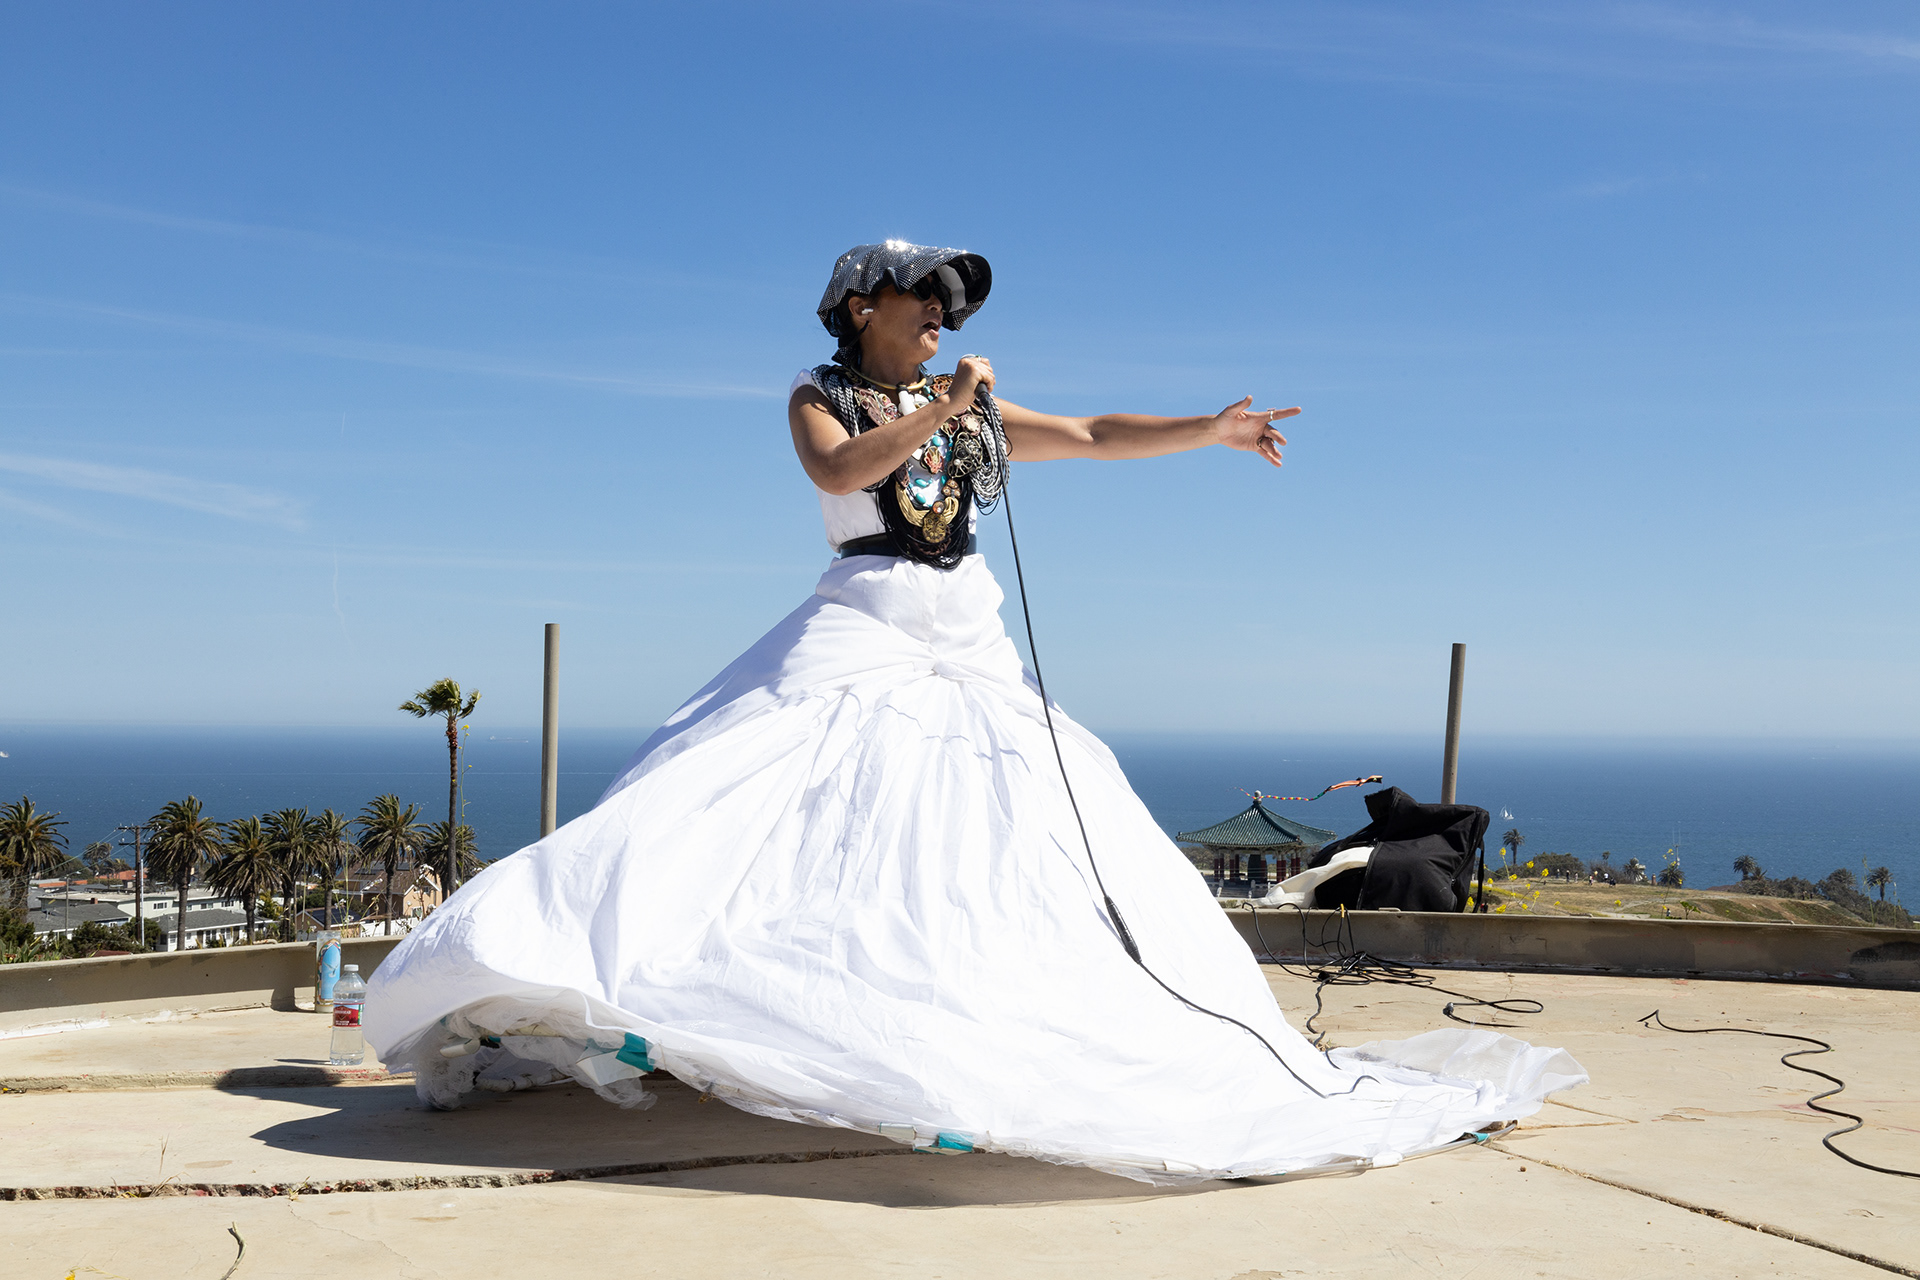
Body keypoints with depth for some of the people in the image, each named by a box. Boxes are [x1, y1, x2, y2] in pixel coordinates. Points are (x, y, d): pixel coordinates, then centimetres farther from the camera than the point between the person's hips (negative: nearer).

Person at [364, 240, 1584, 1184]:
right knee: (785, 818, -19)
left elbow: (1093, 435, 17)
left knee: (1016, 845, -1)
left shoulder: (974, 409, 18)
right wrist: (939, 409, -20)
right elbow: (838, 468, -16)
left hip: (970, 649, 6)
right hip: (859, 637, -5)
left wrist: (1212, 428, 10)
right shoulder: (819, 397, 6)